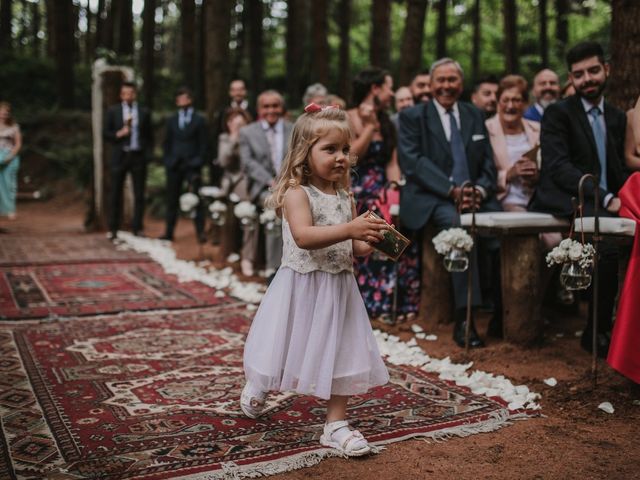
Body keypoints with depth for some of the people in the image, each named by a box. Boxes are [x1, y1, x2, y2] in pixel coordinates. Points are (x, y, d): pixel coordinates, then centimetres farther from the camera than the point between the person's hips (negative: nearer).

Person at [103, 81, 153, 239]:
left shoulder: (144, 112, 7)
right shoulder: (113, 111, 6)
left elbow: (149, 136, 9)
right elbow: (105, 133, 5)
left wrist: (148, 155, -1)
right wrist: (118, 134, -13)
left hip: (138, 156, 1)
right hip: (120, 156, 0)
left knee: (139, 195, 2)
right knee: (116, 194, 2)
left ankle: (137, 228, 9)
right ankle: (113, 229, 8)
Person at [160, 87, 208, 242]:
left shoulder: (199, 120, 5)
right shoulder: (171, 120, 14)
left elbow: (203, 144, 2)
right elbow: (167, 142, 14)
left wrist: (199, 162, -7)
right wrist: (167, 161, 3)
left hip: (192, 165, -3)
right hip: (174, 165, 3)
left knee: (196, 199, -6)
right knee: (172, 199, 6)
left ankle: (200, 232, -2)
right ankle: (169, 232, 12)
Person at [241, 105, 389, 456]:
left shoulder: (344, 196, 7)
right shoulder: (296, 192, -15)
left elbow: (352, 248, 10)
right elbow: (303, 236, -31)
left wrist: (369, 242, -12)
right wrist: (350, 230, -38)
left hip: (339, 287, 6)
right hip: (302, 287, -5)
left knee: (341, 354, 6)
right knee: (288, 349, 12)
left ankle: (336, 424, 20)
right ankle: (256, 388, 44)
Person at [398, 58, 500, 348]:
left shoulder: (475, 116, 20)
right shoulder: (412, 116, 6)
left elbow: (488, 163, 15)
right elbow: (413, 162, -7)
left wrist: (480, 189, -8)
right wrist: (452, 190, -18)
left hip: (474, 196, 5)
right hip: (431, 198, -4)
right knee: (457, 223, -36)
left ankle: (504, 310, -12)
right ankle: (464, 318, -32)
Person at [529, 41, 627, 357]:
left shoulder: (618, 118, 20)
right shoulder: (557, 113, 0)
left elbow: (618, 170, 20)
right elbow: (558, 166, -13)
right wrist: (604, 199, -22)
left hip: (604, 206, 6)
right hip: (567, 205, -6)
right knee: (609, 244, -32)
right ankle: (597, 333, -16)